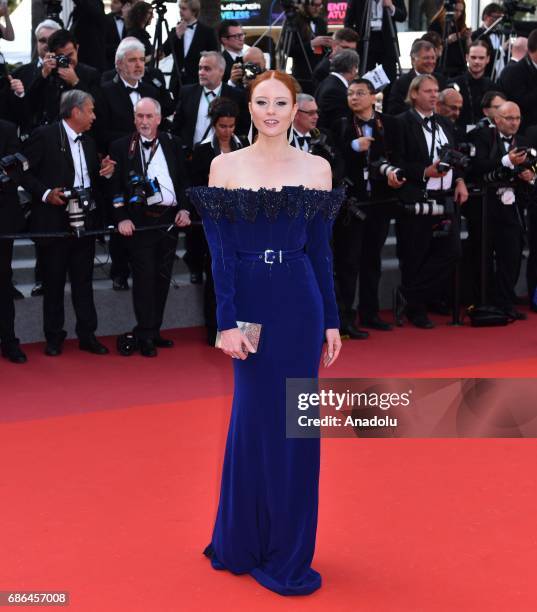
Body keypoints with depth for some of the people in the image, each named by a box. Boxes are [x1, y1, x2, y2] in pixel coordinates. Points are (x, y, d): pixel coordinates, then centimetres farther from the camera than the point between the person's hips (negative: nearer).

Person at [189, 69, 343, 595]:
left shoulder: (317, 168, 5)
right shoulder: (225, 166, 0)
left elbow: (320, 251, 7)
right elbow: (219, 251, -4)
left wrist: (331, 320, 5)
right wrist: (227, 322, -11)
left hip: (300, 303, 2)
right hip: (250, 301, -1)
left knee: (294, 420, 5)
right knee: (256, 415, 4)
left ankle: (285, 551, 21)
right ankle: (247, 541, 23)